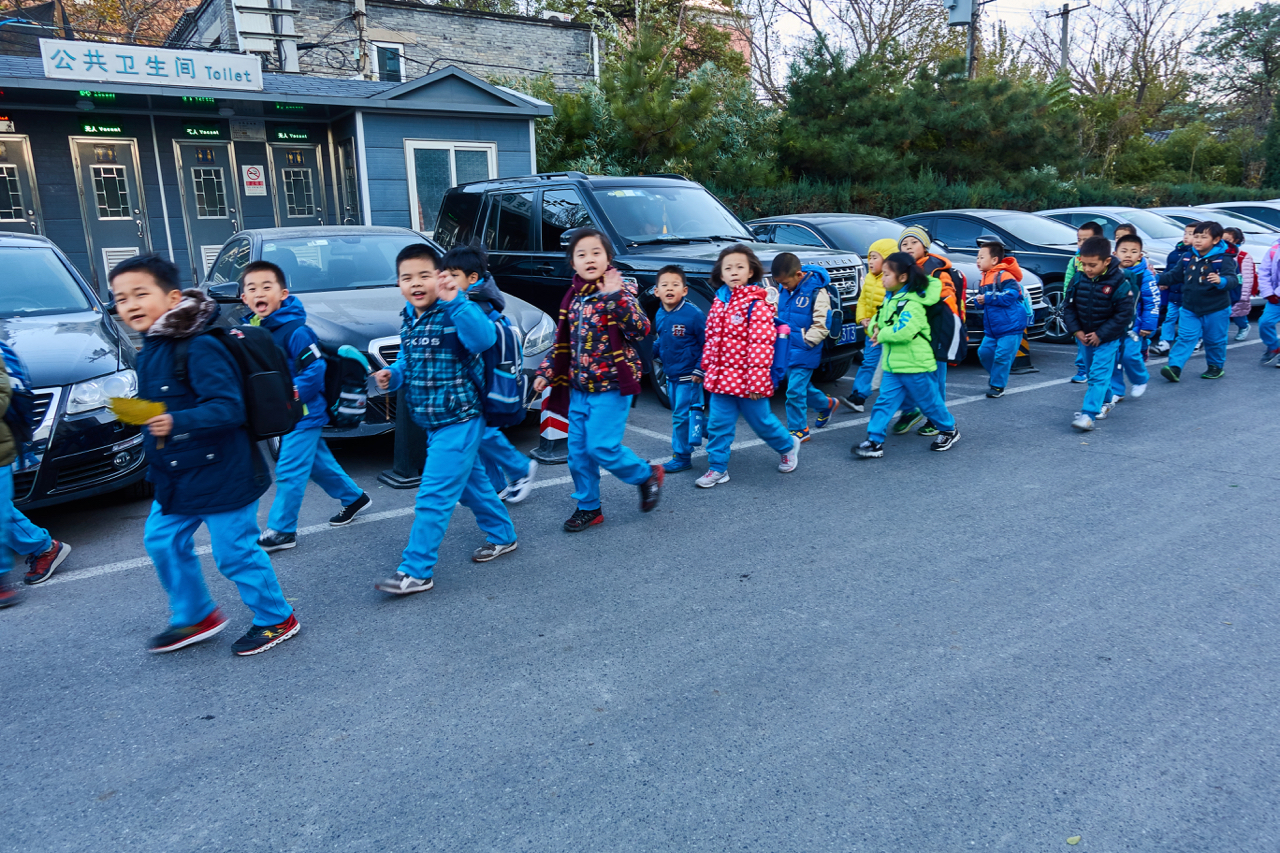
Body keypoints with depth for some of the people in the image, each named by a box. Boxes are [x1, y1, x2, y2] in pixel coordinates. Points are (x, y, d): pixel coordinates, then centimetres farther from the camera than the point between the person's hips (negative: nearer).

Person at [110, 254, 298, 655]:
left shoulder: (199, 348, -20)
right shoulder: (150, 351, 10)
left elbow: (228, 407, -28)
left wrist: (177, 422, -39)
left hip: (221, 474, -9)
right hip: (176, 475, 10)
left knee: (236, 553, 0)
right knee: (162, 540, 16)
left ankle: (276, 619, 20)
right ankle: (195, 617, 34)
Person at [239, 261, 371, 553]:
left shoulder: (294, 331, -19)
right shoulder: (254, 329, 5)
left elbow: (315, 369, -20)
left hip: (304, 414, -8)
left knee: (289, 471, -4)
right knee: (317, 461, 19)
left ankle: (281, 531, 7)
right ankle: (353, 497, 38)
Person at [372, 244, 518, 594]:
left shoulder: (456, 313, -18)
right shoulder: (408, 319, 7)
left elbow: (483, 338, -40)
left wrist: (455, 302, -51)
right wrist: (394, 374, -1)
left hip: (458, 421, -9)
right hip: (434, 422, 9)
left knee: (433, 496, -7)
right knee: (472, 484, 21)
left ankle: (416, 571, 2)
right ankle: (502, 536, 39)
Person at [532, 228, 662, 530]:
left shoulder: (619, 292, -8)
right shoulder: (573, 297, 9)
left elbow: (640, 330, -21)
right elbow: (562, 341, 17)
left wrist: (616, 296, -26)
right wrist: (546, 372, 13)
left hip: (611, 386, -6)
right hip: (579, 387, 6)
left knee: (601, 447, -11)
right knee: (578, 450, 9)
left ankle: (647, 475, 15)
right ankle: (588, 507, 24)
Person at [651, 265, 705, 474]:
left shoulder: (693, 314, -19)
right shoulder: (660, 315, 3)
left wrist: (700, 369, -18)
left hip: (688, 376, -8)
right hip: (671, 376, 8)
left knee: (682, 416, -4)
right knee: (679, 414, 18)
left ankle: (682, 457, 8)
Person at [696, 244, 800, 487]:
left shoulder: (756, 303, -15)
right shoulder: (719, 301, 6)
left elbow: (762, 344, -20)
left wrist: (756, 380, -22)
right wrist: (706, 368, 16)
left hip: (747, 379, -5)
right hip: (722, 377, 6)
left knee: (761, 420, 12)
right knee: (718, 424, 5)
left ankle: (788, 446, 38)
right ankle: (718, 468, 16)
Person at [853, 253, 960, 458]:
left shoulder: (913, 303, -19)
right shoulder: (890, 298, 10)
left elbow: (904, 331, -31)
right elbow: (879, 317, 21)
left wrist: (882, 335, -17)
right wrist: (875, 327, -2)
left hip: (914, 365, -8)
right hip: (892, 364, 8)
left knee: (929, 401, 9)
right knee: (884, 402, 1)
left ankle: (949, 431, 31)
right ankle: (875, 441, 1)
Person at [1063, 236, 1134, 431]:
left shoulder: (1118, 282, -17)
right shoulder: (1078, 278, -6)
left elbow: (1125, 314, -15)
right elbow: (1069, 306, 3)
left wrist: (1101, 334, -17)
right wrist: (1076, 330, -8)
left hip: (1107, 339, -5)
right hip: (1084, 336, 5)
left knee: (1099, 375, -9)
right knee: (1091, 373, 18)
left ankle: (1089, 414, -15)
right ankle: (1104, 400, 40)